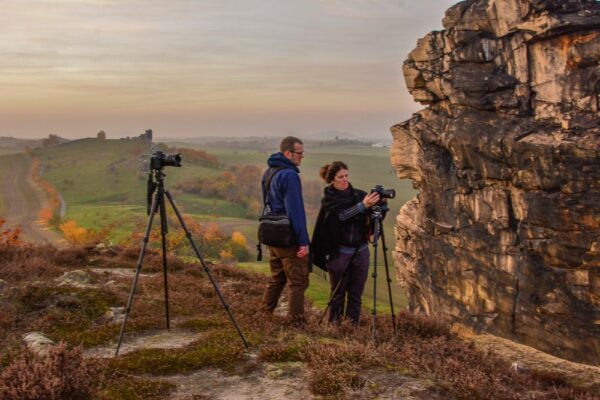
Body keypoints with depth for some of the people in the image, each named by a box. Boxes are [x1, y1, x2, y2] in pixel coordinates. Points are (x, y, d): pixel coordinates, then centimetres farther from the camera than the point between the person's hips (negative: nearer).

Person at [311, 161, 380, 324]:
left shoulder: (358, 194, 6)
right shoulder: (328, 199, -4)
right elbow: (341, 215, -23)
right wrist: (363, 205, -35)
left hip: (360, 250, 3)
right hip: (339, 252, -3)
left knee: (356, 294, 6)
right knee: (338, 294, 4)